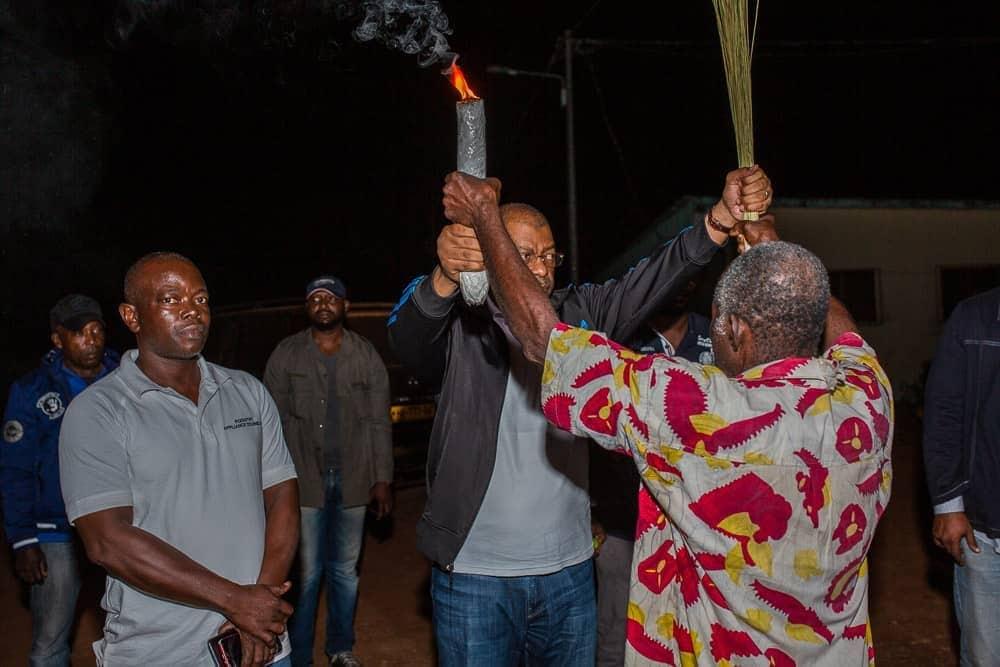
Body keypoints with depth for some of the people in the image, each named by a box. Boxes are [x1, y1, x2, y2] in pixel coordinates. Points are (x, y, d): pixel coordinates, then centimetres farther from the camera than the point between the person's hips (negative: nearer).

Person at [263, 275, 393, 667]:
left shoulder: (366, 355, 3)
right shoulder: (286, 354, 0)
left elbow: (379, 423, 3)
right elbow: (273, 421, -1)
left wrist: (382, 479, 0)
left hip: (352, 480, 2)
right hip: (304, 480, -2)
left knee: (345, 571, 15)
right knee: (306, 573, 5)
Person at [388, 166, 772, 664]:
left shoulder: (582, 312, 3)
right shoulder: (460, 327, -8)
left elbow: (653, 280, -7)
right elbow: (407, 337, -27)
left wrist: (723, 215, -24)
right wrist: (447, 279, -48)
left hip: (570, 571, 4)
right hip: (474, 574, -3)